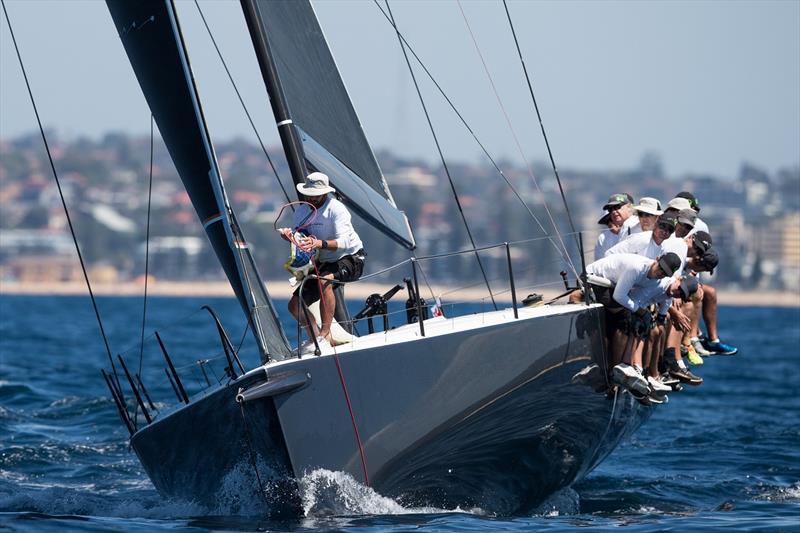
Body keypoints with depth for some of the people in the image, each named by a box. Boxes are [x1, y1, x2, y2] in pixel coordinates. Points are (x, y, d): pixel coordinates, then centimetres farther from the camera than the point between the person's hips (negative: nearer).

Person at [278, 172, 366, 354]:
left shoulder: (336, 208, -21)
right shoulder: (301, 211, 0)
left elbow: (344, 242, -32)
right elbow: (297, 240, -2)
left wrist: (319, 244, -49)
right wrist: (289, 236, -26)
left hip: (350, 258, -7)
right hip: (323, 263, 7)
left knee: (324, 280, -38)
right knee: (295, 305, -2)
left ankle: (325, 335, -36)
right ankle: (315, 339, 17)